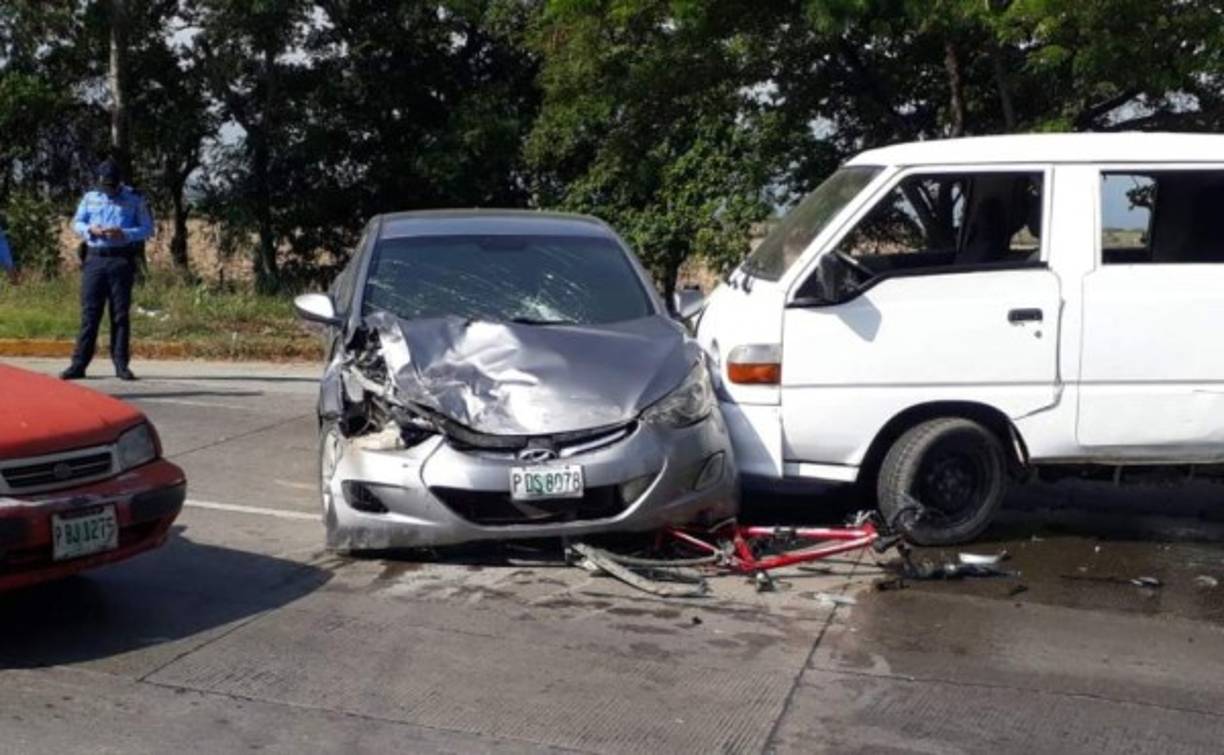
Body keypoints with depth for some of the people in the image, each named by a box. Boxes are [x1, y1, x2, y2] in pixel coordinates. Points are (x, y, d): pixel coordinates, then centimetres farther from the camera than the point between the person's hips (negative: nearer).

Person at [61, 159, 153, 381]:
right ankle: (79, 364, 2)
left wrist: (124, 234, -15)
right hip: (95, 260, 2)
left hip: (122, 261, -2)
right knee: (89, 312, 0)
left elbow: (147, 228, 2)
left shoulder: (134, 199, 4)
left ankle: (121, 365, 4)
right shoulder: (90, 198, 11)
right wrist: (90, 230, -9)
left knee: (120, 314, 0)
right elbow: (76, 223, 13)